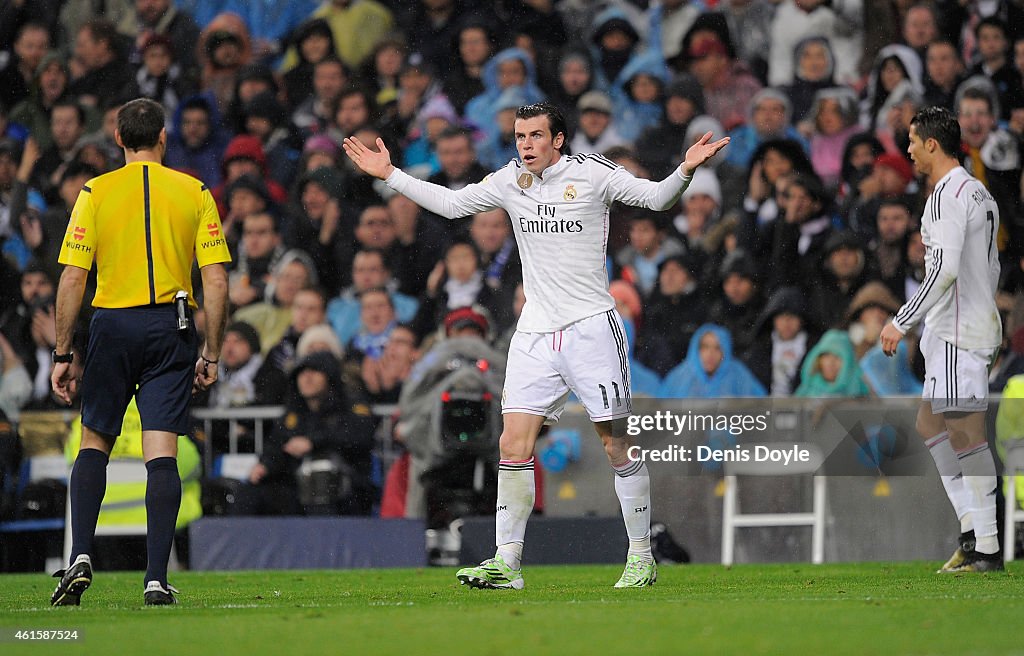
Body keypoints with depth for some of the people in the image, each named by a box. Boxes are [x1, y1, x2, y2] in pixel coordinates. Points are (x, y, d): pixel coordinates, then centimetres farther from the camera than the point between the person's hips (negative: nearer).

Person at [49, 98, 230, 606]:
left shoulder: (96, 193, 1)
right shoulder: (195, 193, 4)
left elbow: (72, 280, -3)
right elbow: (216, 283, 0)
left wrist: (62, 355, 2)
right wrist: (212, 354, 7)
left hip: (112, 325, 0)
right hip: (172, 329, 0)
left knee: (94, 442, 13)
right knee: (161, 453, -2)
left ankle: (80, 556, -3)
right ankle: (157, 580, -7)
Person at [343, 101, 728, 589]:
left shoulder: (592, 173, -4)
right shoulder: (511, 181, 9)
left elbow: (657, 198, -7)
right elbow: (452, 203, 20)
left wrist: (685, 171, -27)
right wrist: (389, 174, 18)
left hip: (591, 325, -4)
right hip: (534, 332, 4)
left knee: (617, 445, -4)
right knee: (513, 447, -4)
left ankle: (641, 557, 6)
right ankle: (506, 562, -1)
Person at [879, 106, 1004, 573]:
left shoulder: (949, 194, -15)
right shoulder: (979, 194, 17)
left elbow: (944, 269, -24)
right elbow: (991, 268, 23)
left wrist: (901, 322, -21)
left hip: (956, 332, -11)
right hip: (978, 325, 11)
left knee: (965, 432, -9)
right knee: (930, 424, 15)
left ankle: (986, 548, -8)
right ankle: (973, 529, 10)